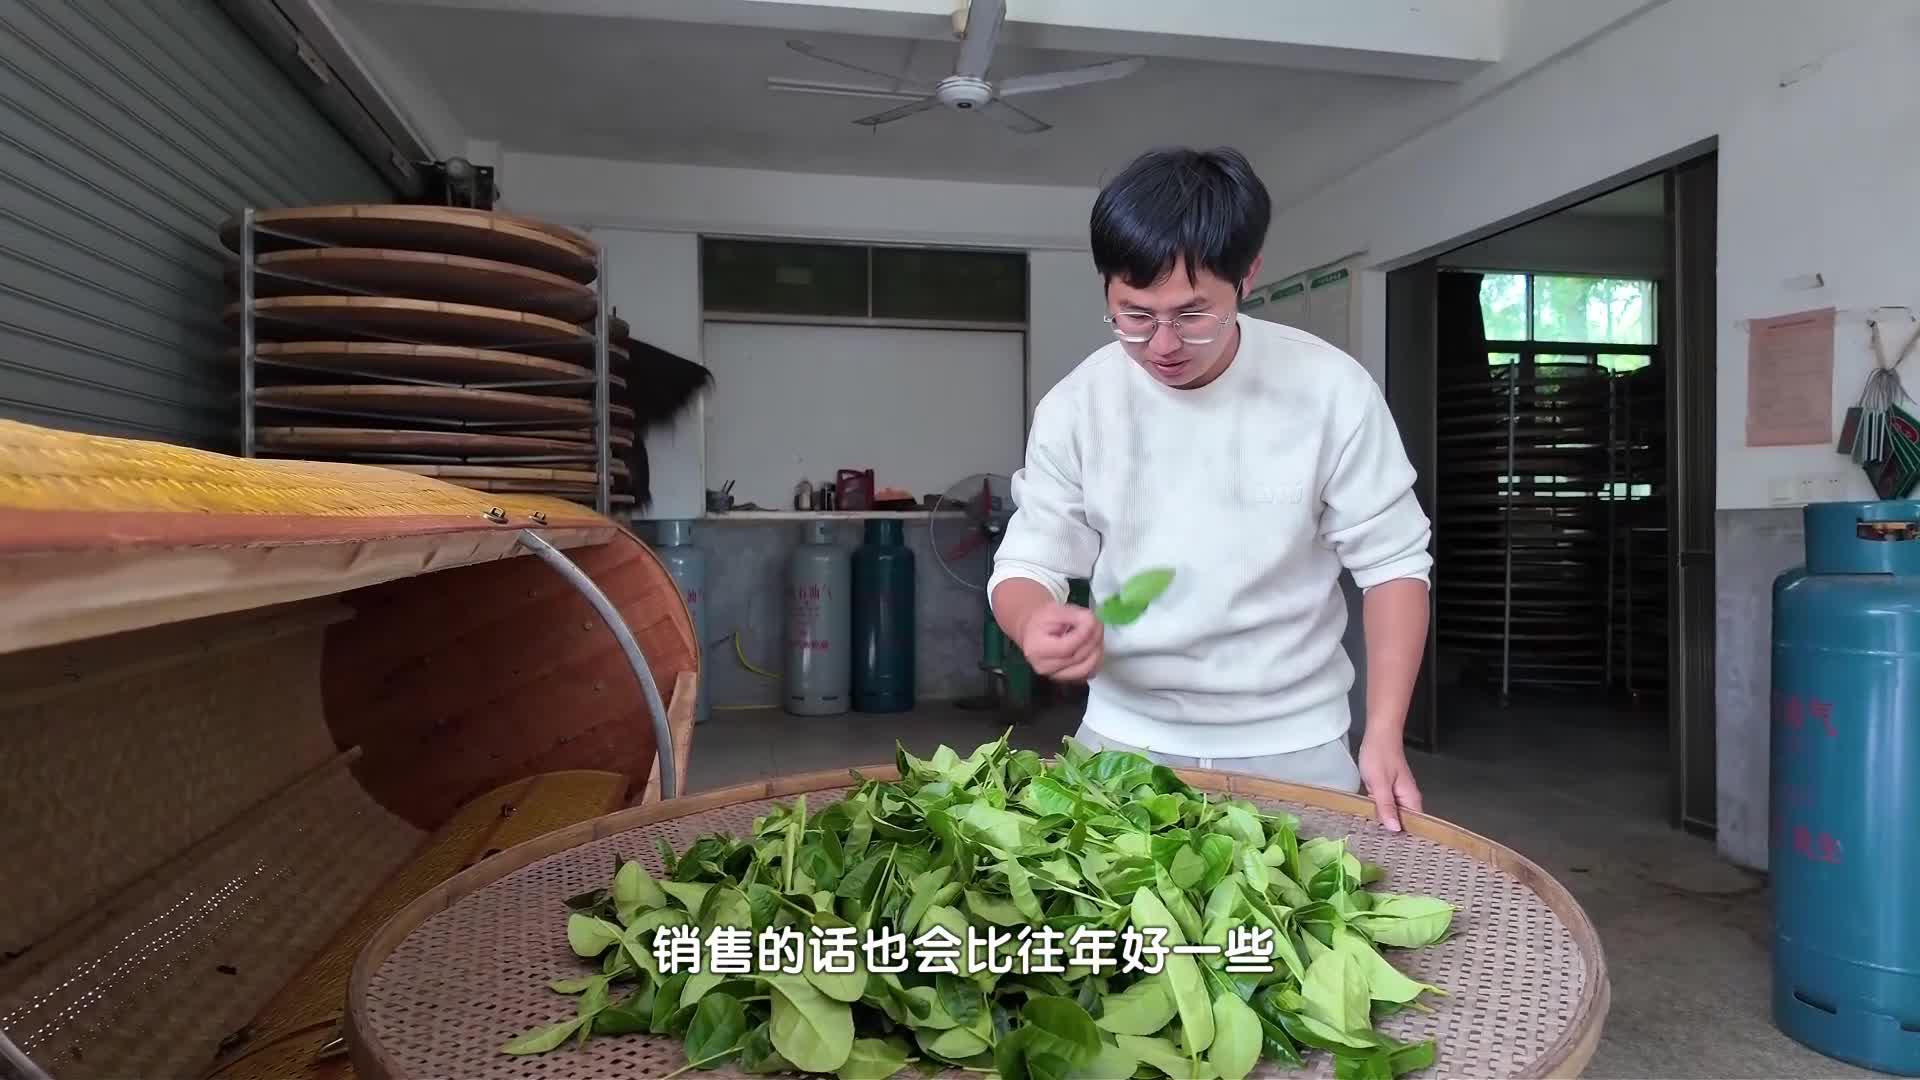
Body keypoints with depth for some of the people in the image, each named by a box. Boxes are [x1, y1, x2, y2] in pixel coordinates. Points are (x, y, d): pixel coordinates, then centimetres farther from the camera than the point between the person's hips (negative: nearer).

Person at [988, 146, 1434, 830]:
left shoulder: (1331, 389, -13)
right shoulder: (1074, 406, -9)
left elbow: (1391, 561, -6)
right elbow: (1027, 562, -5)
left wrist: (1384, 735, -14)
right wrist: (1035, 623, -29)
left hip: (1294, 747, -1)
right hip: (1124, 738, 2)